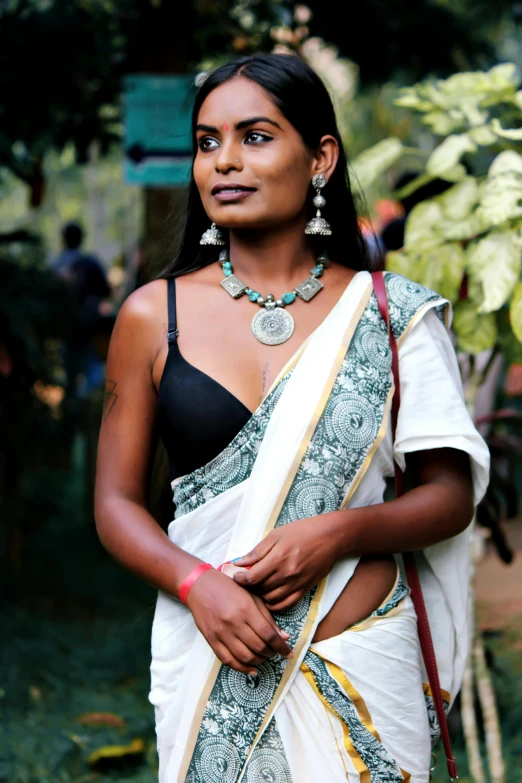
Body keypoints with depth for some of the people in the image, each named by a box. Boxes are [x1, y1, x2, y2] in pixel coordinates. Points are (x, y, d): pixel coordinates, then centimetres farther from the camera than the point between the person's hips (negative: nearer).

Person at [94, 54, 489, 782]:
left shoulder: (390, 314, 0)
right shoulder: (153, 317, 2)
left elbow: (452, 494, 2)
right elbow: (117, 502, 3)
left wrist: (339, 532, -16)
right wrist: (196, 583, -15)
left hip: (362, 666, 0)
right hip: (211, 664, 1)